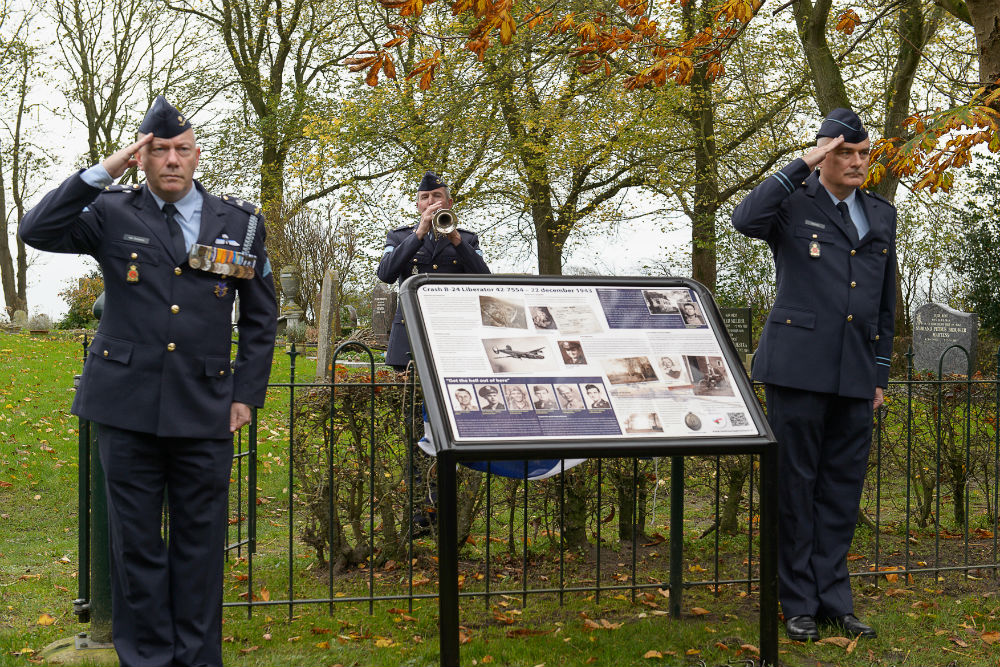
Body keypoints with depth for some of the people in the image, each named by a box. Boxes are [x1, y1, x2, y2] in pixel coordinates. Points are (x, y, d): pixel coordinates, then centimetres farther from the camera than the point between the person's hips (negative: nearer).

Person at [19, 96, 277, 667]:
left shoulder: (240, 222, 7)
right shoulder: (113, 213, 5)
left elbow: (261, 318, 11)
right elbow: (38, 231, -9)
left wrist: (247, 393, 4)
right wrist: (103, 173, -12)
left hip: (205, 411, 1)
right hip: (128, 406, 0)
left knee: (199, 540, 7)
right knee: (136, 539, 6)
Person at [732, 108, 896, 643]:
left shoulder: (882, 216, 16)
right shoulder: (794, 204, 1)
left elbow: (886, 303, 20)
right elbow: (746, 219, -23)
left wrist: (880, 374, 15)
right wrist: (804, 164, -17)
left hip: (855, 374, 5)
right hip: (799, 366, -5)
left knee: (843, 486, 8)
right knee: (795, 482, 1)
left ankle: (833, 600, 18)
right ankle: (798, 604, 10)